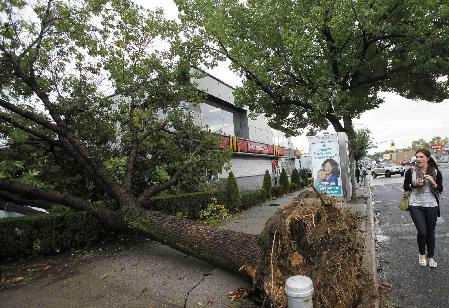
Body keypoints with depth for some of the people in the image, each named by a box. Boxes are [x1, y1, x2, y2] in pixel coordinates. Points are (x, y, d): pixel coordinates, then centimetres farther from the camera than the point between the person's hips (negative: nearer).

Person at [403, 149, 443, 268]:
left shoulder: (436, 172, 1)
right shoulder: (411, 171, -3)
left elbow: (440, 189, 4)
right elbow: (405, 187, 4)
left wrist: (433, 183, -15)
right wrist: (414, 184, -15)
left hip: (432, 206, 2)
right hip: (416, 206, -2)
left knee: (430, 233, 11)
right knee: (422, 232, -7)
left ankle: (430, 257, 32)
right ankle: (422, 255, 20)